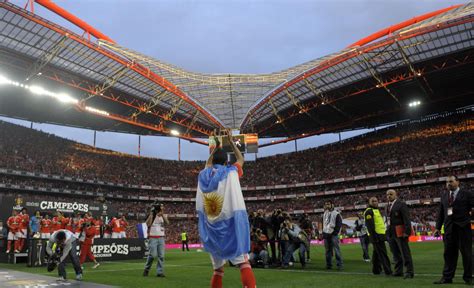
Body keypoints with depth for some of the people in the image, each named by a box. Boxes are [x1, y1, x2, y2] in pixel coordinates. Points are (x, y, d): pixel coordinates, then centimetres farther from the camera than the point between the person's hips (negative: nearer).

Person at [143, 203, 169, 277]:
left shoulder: (163, 216, 9)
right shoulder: (151, 215, -3)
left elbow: (167, 223, -9)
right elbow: (148, 224, -20)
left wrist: (162, 214, -17)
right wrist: (151, 214, -20)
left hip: (161, 238, 4)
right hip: (152, 238, -4)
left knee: (161, 256, 1)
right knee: (153, 254, -10)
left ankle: (160, 272, 7)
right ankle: (147, 269, 12)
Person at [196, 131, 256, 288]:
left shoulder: (203, 176, 9)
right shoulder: (231, 172, 0)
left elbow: (208, 165, 33)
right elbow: (241, 159, 20)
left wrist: (215, 147, 41)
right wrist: (231, 142, 29)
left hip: (211, 228, 4)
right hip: (231, 223, -4)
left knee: (217, 268, 13)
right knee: (243, 263, -10)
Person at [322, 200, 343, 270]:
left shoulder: (336, 214, -2)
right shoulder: (324, 214, 17)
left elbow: (339, 225, -6)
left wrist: (334, 233, -13)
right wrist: (323, 233, 13)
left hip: (333, 234, -6)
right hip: (326, 234, 6)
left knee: (336, 250, -10)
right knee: (328, 250, 7)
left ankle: (339, 265, -7)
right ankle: (328, 264, 12)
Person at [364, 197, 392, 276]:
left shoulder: (377, 210, 21)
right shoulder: (369, 211, -10)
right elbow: (370, 225, -18)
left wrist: (384, 235, 21)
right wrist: (374, 236, -24)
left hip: (380, 235, 10)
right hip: (376, 236, -10)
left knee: (377, 253, 13)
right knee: (383, 254, -10)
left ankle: (376, 270, 20)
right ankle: (388, 271, -9)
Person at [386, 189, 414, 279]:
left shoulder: (401, 204, -6)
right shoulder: (387, 207, 17)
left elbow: (407, 219, -12)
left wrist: (407, 231, -19)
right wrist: (388, 231, 12)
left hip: (400, 232, -7)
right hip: (391, 233, 7)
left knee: (405, 252, -4)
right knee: (395, 254, 13)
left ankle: (409, 272, 1)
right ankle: (398, 271, 21)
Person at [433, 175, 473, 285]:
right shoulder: (444, 196, 14)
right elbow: (441, 213, 14)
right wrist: (438, 227, 11)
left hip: (463, 227, -4)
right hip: (449, 228, 4)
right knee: (449, 253, 6)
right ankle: (447, 277, 11)